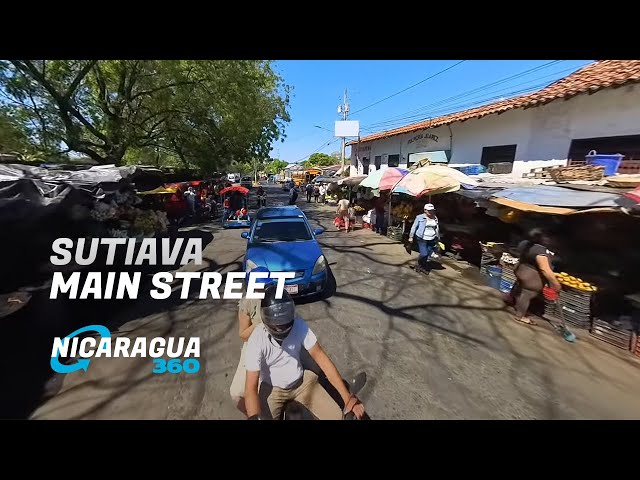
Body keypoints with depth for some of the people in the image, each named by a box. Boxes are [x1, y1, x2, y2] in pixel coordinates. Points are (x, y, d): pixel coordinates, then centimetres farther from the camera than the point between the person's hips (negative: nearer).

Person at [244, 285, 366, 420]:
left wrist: (347, 396, -22)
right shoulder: (257, 339, -26)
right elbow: (251, 387, -26)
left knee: (338, 416, -9)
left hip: (301, 381, 2)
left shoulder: (299, 325, -20)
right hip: (271, 388, -1)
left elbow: (320, 357, -17)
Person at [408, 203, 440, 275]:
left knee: (428, 255, 5)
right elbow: (414, 227, -2)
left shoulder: (435, 218, 11)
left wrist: (438, 238, 21)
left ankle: (424, 267, 23)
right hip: (422, 239, -5)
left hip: (432, 240, 5)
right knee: (424, 254, -11)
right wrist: (411, 237, -5)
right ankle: (419, 264, 17)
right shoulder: (420, 217, -5)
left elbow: (437, 229, 20)